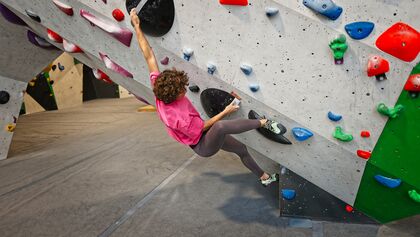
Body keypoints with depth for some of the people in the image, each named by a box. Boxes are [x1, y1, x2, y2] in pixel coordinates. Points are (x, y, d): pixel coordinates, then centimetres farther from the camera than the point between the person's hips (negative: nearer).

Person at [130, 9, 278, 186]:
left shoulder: (159, 88, -18)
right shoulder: (178, 118, -37)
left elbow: (148, 55, -17)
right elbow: (203, 127, -21)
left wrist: (137, 27, -14)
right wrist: (225, 112, -13)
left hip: (208, 138, 9)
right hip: (203, 146, -9)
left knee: (242, 149, 18)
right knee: (220, 126, -41)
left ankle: (264, 177, 40)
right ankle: (263, 122, -20)